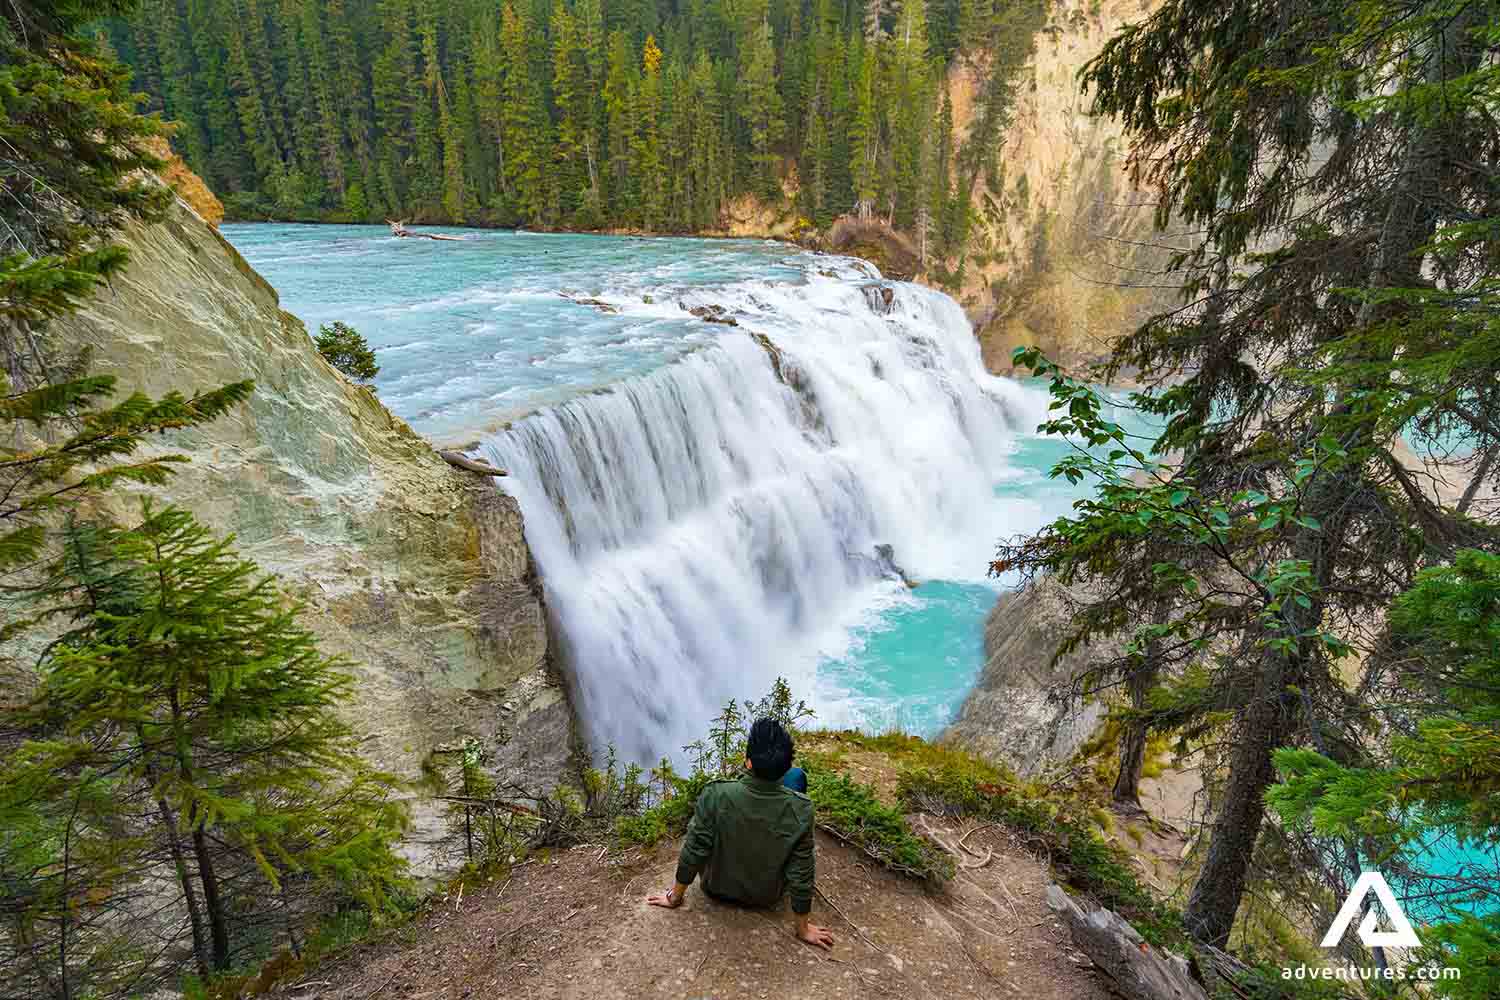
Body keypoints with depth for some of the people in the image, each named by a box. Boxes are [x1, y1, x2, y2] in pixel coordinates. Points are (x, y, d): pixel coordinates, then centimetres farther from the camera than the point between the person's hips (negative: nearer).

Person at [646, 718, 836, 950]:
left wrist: (676, 896, -1)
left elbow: (693, 853, -20)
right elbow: (801, 875, -20)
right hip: (766, 898, 0)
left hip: (718, 889, 0)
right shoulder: (801, 809, -31)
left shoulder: (715, 795, -33)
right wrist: (803, 928, -3)